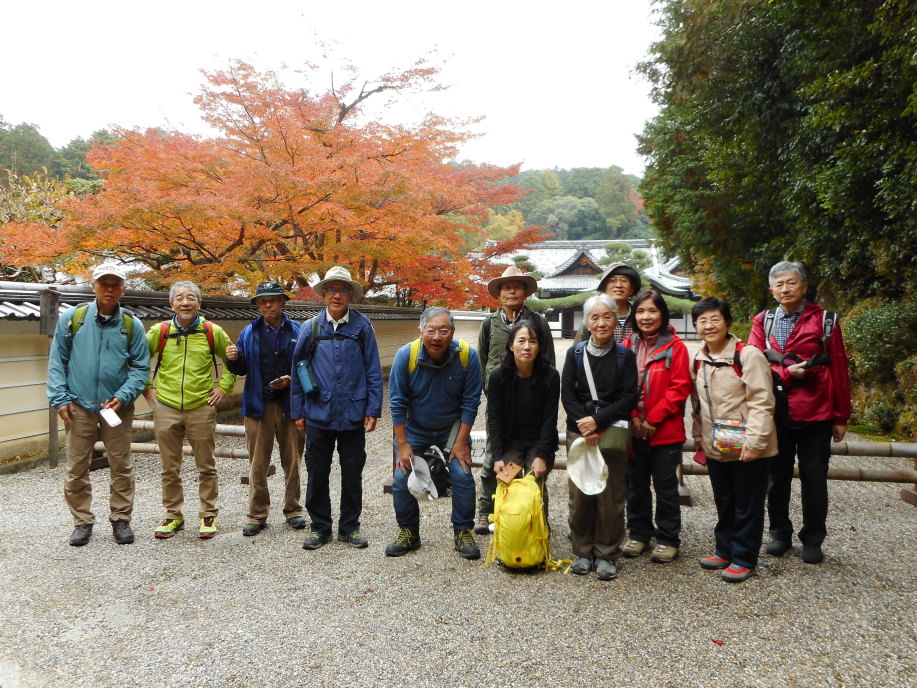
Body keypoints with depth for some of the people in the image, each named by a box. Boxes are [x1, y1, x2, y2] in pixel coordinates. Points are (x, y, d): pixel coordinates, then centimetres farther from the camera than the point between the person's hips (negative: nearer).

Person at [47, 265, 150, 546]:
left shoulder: (132, 325, 0)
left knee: (121, 467, 7)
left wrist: (123, 397, -12)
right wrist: (60, 398, -4)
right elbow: (57, 361, 4)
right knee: (76, 469, 7)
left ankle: (121, 519, 22)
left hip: (118, 407, 0)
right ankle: (82, 521, 23)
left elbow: (140, 367, 1)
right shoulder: (72, 318, 1)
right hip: (79, 407, 0)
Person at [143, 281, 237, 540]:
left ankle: (208, 516, 20)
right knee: (170, 468, 10)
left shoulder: (213, 331, -2)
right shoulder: (159, 331, -1)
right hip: (166, 409, 1)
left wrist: (223, 386, 4)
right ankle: (173, 516, 25)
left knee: (206, 467, 6)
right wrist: (146, 387, 6)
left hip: (201, 408, -1)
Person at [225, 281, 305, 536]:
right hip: (259, 404, 1)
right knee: (257, 464, 5)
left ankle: (293, 510, 24)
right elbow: (241, 369, 10)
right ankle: (257, 515, 17)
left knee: (292, 461, 9)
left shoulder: (297, 331, 1)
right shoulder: (250, 333, 7)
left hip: (290, 403, -1)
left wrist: (291, 380, -14)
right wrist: (234, 359, -11)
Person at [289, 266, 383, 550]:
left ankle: (350, 526, 26)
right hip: (319, 414, 1)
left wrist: (373, 410, -3)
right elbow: (298, 371, 7)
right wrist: (298, 412, 5)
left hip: (353, 415, -1)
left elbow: (373, 371, 0)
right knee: (317, 473, 10)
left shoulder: (362, 326, -1)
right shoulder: (311, 328, 2)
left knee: (352, 474, 10)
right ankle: (320, 526, 26)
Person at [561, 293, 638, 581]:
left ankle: (606, 554, 17)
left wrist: (598, 420, -14)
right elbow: (567, 395, 0)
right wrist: (585, 426, -12)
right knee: (580, 495, 3)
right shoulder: (575, 354, 5)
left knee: (611, 497, 1)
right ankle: (582, 552, 19)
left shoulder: (625, 356, 3)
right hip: (579, 433, 1)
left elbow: (628, 398, -4)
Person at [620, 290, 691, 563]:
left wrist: (653, 418, -13)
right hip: (633, 430, 3)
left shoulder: (675, 346, -6)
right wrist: (633, 417, -9)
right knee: (636, 484, 13)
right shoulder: (627, 346, 5)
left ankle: (668, 538, 23)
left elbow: (680, 388, -10)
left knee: (665, 485, 8)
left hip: (665, 431, -3)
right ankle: (639, 533, 29)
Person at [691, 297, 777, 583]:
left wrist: (754, 442, -21)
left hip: (748, 449, -6)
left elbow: (762, 403, -17)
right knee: (723, 503, 19)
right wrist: (699, 438, 14)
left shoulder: (748, 355, -14)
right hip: (715, 448, 6)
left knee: (748, 506, 7)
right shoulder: (698, 360, 7)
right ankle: (725, 550, 34)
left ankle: (744, 558, 21)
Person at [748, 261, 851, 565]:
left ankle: (813, 540, 23)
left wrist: (841, 417, 0)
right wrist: (786, 373, -20)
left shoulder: (825, 321, 0)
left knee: (814, 480, 8)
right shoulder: (763, 322, 4)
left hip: (816, 415, -1)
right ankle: (780, 534, 27)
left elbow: (839, 370, 1)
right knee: (776, 477, 12)